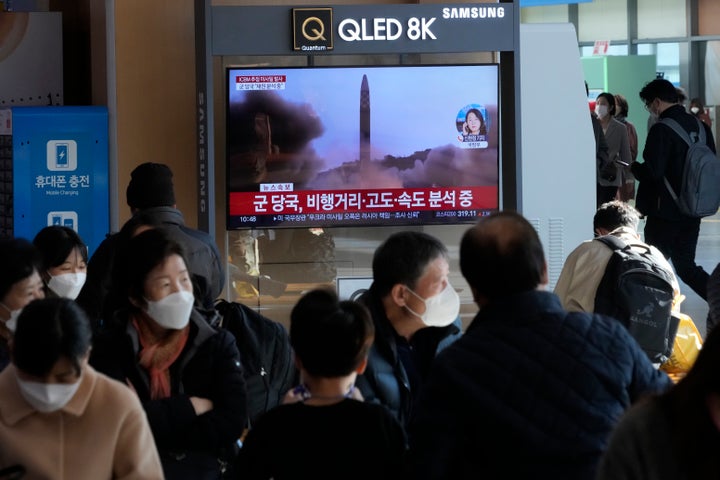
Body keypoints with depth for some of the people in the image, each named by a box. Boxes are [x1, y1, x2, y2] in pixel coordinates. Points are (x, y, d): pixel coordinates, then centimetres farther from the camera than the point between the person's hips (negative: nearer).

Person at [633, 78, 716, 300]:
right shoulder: (700, 126, 5)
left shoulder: (661, 129, -17)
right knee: (686, 266, 13)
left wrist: (633, 167, -2)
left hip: (665, 212, -7)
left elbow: (651, 172, -21)